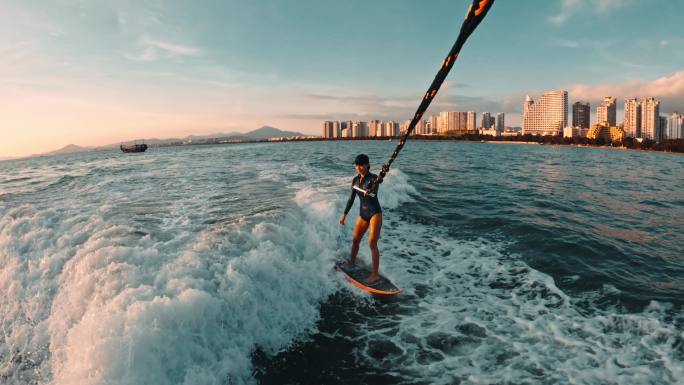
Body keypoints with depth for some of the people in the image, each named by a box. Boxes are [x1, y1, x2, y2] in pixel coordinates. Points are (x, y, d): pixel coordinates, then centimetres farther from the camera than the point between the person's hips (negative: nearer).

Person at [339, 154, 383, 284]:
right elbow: (351, 198, 15)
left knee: (372, 243, -12)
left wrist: (369, 192, -52)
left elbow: (374, 193, -29)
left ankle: (375, 274, -5)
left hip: (375, 213, -7)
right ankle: (352, 262, 39)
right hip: (363, 214, 7)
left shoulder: (373, 178, -10)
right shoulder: (355, 180, 8)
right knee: (355, 240, 17)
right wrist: (344, 214, 15)